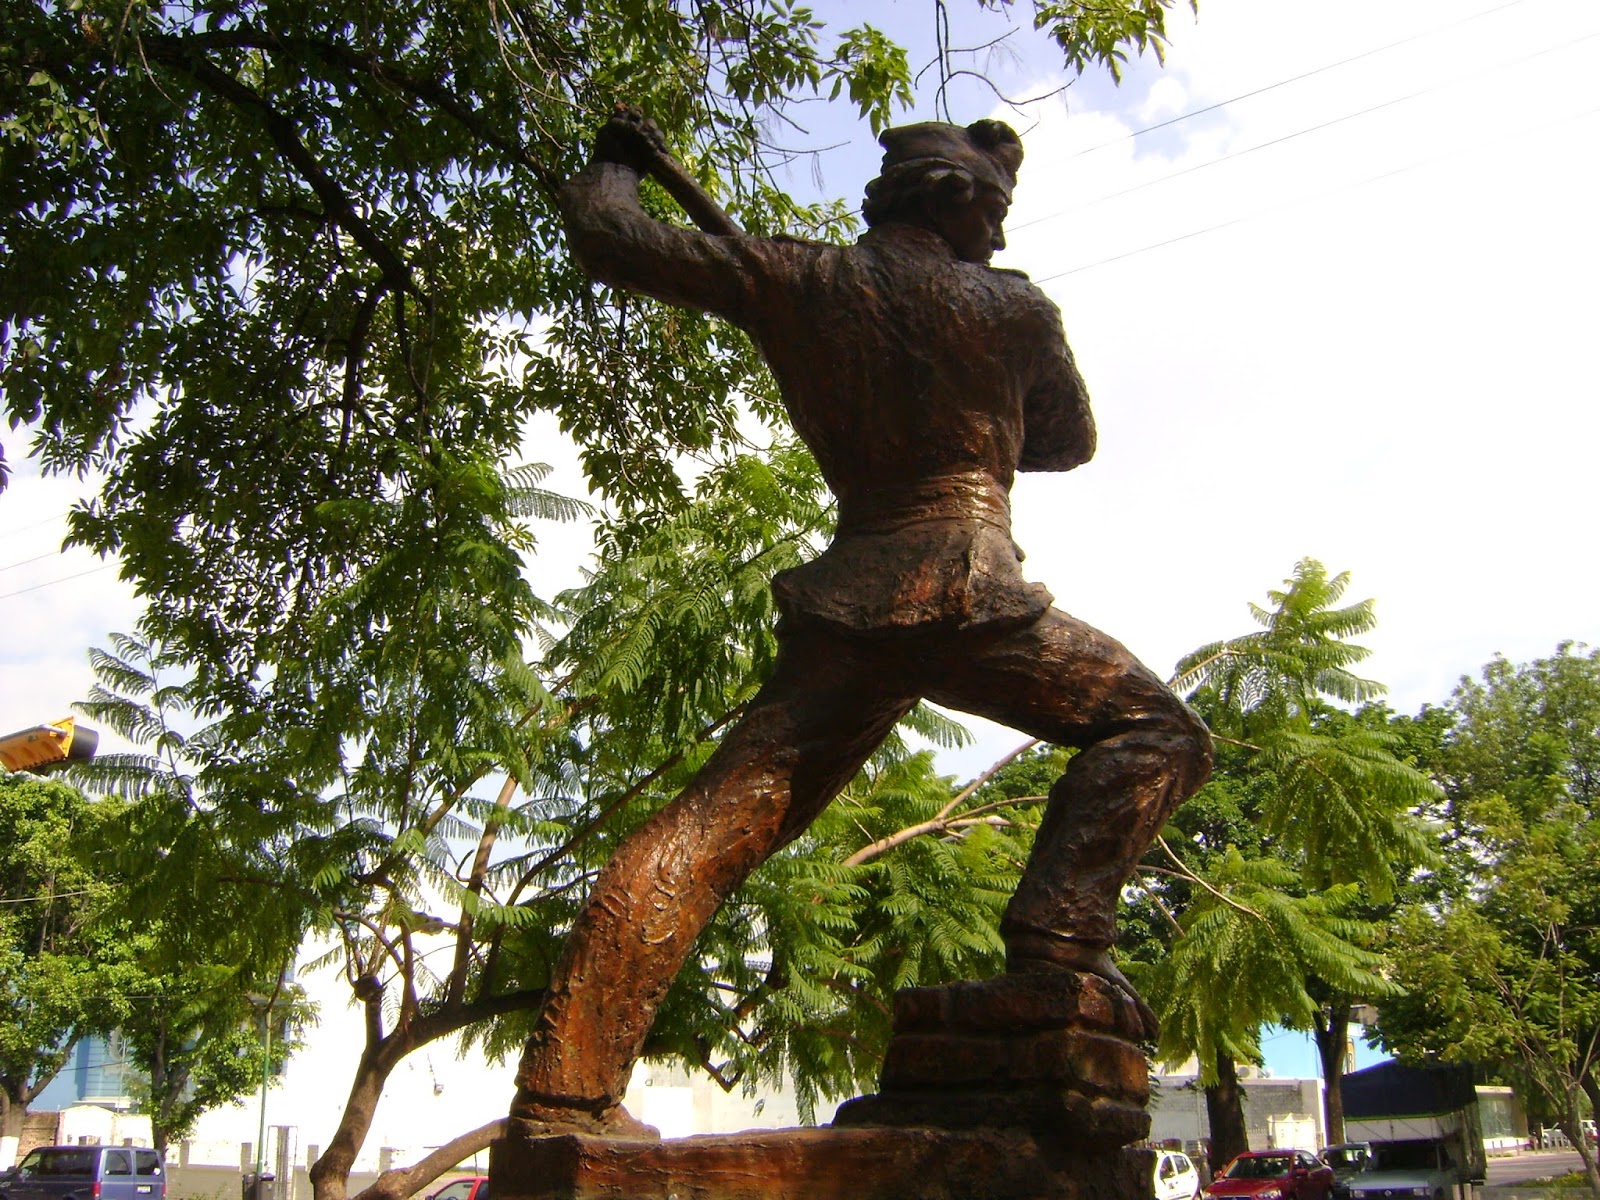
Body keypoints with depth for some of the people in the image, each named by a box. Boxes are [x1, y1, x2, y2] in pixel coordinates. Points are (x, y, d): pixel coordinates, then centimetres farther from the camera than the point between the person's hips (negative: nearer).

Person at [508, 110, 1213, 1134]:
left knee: (711, 830, 2)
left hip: (846, 600, 4)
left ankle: (567, 1087, -7)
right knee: (1157, 729, 10)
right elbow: (1071, 440, 23)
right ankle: (1059, 934, -12)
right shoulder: (1017, 308, 8)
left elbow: (609, 240, 13)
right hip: (971, 588, -3)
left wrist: (614, 165, 33)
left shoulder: (797, 279, 12)